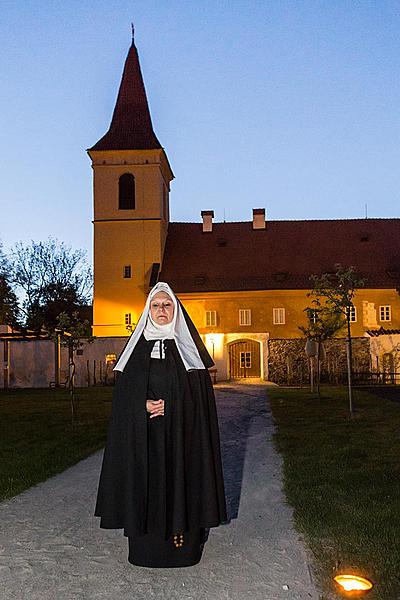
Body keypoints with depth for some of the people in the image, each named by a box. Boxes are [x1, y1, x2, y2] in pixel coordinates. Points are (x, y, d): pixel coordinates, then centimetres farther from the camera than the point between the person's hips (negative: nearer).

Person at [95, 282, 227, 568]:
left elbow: (201, 394, -1)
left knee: (181, 481, 1)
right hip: (145, 436, 1)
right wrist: (144, 406, -14)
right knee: (147, 483, 2)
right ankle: (146, 549, 15)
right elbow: (124, 392, 5)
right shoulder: (138, 347, 6)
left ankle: (184, 543, 15)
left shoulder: (188, 346, 4)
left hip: (182, 434, -1)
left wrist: (169, 405, -13)